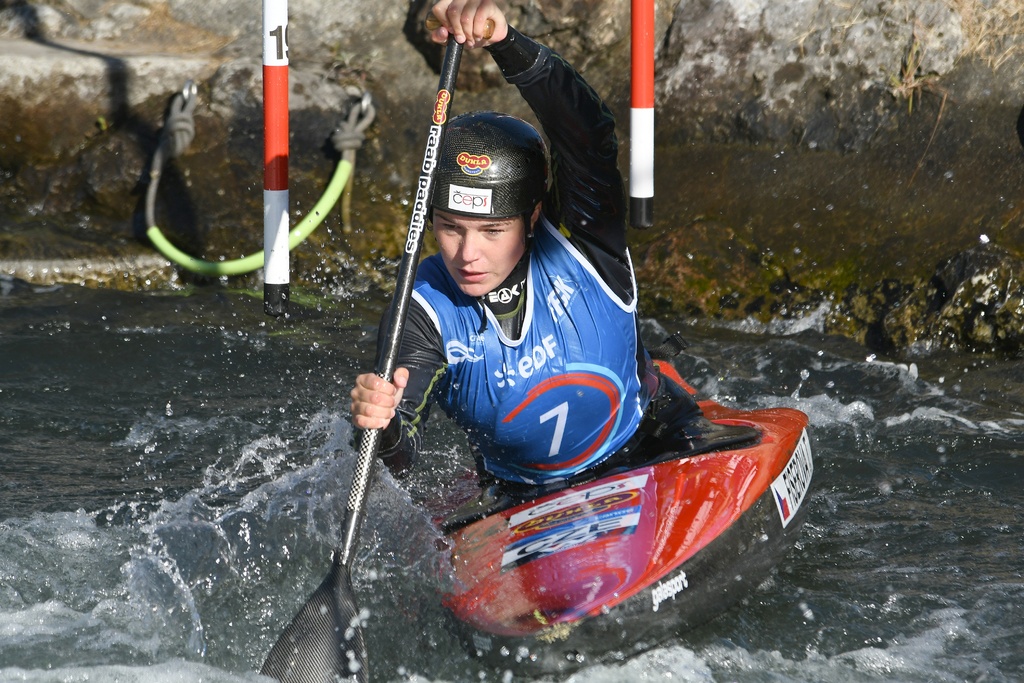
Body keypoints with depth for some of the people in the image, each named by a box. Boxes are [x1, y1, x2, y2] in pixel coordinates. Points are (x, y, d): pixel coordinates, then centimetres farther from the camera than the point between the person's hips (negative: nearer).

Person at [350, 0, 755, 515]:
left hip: (650, 453, -2)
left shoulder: (576, 246, -17)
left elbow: (587, 133, -35)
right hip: (526, 503, 2)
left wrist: (505, 43, -51)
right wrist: (379, 427, -50)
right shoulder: (425, 310, -15)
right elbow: (397, 457, -24)